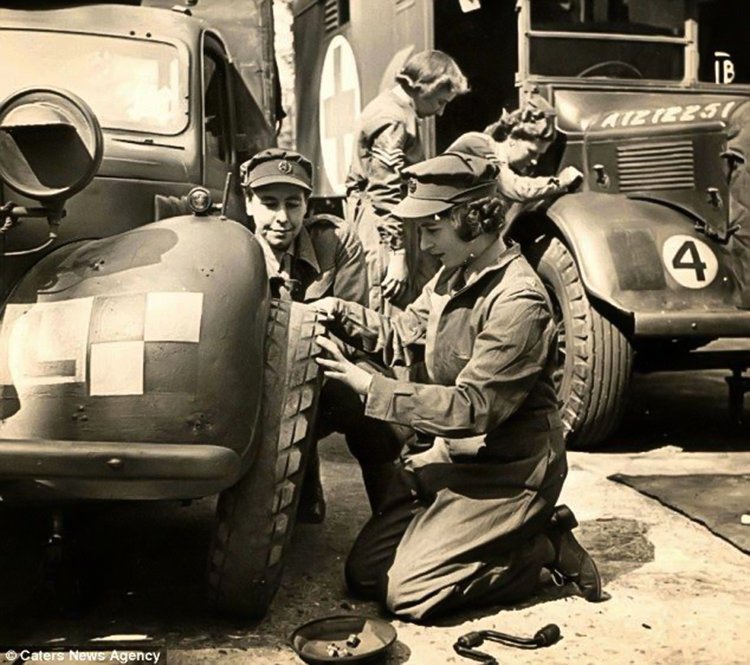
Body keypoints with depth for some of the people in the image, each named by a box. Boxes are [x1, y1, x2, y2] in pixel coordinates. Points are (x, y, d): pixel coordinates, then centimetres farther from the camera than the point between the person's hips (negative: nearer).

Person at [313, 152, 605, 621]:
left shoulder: (518, 301, -24)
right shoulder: (455, 276, 4)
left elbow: (471, 407, -27)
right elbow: (404, 335, 12)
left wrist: (370, 386, -27)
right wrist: (340, 313, -5)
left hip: (509, 472, -9)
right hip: (455, 454, 9)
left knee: (408, 592, -14)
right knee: (364, 574, 8)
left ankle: (544, 550, 3)